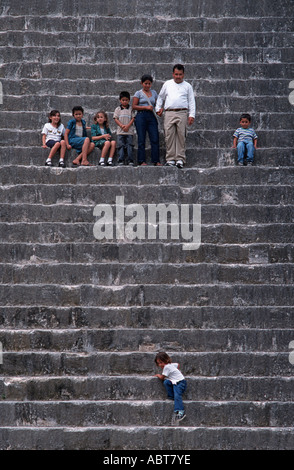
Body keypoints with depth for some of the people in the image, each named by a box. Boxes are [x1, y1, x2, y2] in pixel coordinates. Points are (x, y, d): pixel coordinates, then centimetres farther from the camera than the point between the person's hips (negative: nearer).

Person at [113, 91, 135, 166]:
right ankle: (121, 160, -2)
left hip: (129, 131, 0)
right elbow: (116, 119, 4)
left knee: (129, 145, -4)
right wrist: (122, 126, -11)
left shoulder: (131, 109, 9)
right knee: (120, 146, -3)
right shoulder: (118, 109, 10)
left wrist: (127, 126, -11)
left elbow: (133, 118, 3)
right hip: (120, 131, 1)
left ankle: (130, 160, -2)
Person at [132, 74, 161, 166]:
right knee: (141, 140, -2)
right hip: (141, 116, -3)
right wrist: (146, 107, -12)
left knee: (155, 139, -6)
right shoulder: (138, 93, 5)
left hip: (151, 117, 3)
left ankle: (156, 161, -5)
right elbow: (134, 106, -2)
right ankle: (142, 161, 1)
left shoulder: (153, 93, 16)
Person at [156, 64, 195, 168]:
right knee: (169, 136, -4)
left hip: (182, 113, -1)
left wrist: (191, 115, 0)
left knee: (181, 136, -6)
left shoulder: (187, 86, 13)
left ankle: (180, 159, -5)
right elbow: (160, 97, 27)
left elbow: (191, 101, 10)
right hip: (169, 113, 1)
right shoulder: (167, 84, 17)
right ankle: (170, 159, -2)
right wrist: (158, 108, 17)